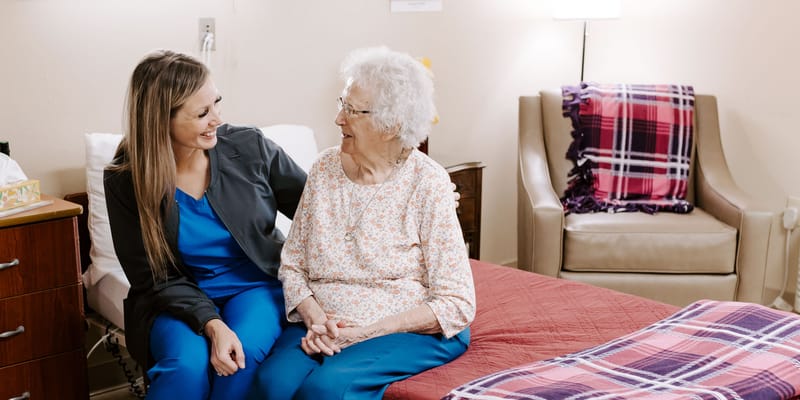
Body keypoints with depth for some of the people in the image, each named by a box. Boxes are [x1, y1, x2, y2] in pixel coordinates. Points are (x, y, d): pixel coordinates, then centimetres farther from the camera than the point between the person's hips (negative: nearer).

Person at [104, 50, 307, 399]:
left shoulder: (249, 147, -8)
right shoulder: (125, 181, -10)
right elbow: (154, 278, -8)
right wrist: (211, 323, -24)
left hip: (257, 286, 1)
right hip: (180, 300, 0)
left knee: (243, 354, -30)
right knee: (187, 365, -31)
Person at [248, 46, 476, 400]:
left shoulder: (427, 183, -10)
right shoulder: (325, 168, 5)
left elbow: (457, 304, -11)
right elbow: (292, 265, 7)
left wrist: (369, 331, -18)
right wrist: (315, 318, -13)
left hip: (413, 330, -3)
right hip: (321, 323, 3)